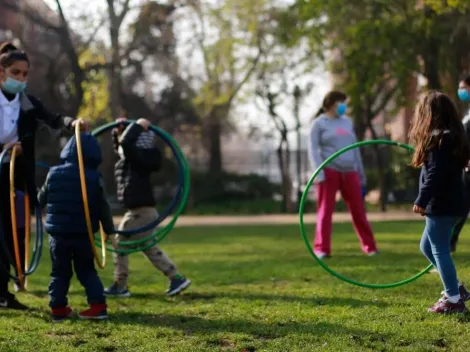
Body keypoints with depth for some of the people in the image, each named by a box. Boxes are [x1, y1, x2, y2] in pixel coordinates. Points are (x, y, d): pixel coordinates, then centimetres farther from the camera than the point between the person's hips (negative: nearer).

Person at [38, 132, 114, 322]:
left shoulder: (54, 173, -1)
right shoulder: (94, 177, -6)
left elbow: (41, 199, 12)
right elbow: (103, 208, -1)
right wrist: (109, 230, 11)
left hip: (58, 232, 1)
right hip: (83, 233, -1)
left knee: (59, 272, 12)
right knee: (86, 270, 13)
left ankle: (58, 308, 9)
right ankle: (98, 305, 4)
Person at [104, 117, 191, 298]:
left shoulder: (139, 157, -14)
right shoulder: (134, 158, 14)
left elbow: (125, 143, -30)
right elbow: (120, 144, 29)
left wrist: (138, 126, -16)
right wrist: (119, 130, 11)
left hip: (140, 210, -10)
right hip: (142, 210, 10)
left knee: (120, 243, 0)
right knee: (149, 247, 14)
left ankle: (120, 286, 5)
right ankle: (177, 278, 12)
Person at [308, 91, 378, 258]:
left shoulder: (347, 122, 18)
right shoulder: (319, 123, 3)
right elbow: (313, 149, -4)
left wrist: (361, 174, 18)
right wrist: (319, 173, -16)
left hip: (349, 172, 4)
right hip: (329, 171, -4)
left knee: (358, 210, 4)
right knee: (326, 210, -3)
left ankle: (370, 246, 9)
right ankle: (322, 249, -2)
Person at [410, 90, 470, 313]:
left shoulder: (439, 139, -16)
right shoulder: (452, 137, 14)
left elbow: (435, 174, -24)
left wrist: (422, 200, -23)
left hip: (442, 205, -10)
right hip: (449, 203, 10)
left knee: (439, 250, -2)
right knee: (427, 247, 19)